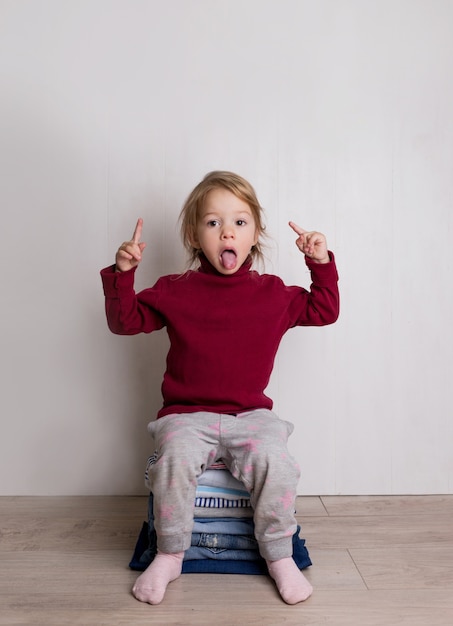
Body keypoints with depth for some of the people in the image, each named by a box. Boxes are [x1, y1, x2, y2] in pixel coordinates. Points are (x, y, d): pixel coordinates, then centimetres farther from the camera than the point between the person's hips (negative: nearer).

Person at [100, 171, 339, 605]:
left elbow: (323, 311, 17)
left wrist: (322, 264, 5)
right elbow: (125, 321, 5)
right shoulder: (175, 291, 3)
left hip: (251, 416, 1)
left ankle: (279, 556, -1)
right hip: (187, 415, 0)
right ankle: (169, 556, -3)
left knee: (273, 460, -27)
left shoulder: (273, 294, 6)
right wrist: (122, 274, -9)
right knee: (175, 458, -29)